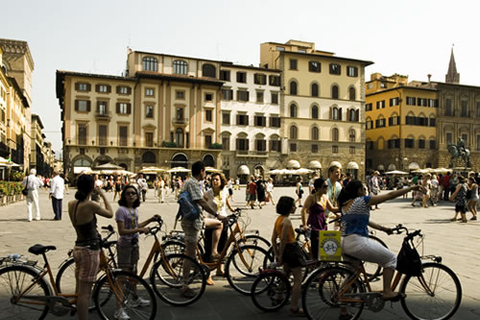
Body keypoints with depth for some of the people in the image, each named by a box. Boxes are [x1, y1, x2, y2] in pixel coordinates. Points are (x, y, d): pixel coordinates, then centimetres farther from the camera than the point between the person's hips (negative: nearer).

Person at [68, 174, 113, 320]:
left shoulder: (71, 204, 1)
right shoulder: (90, 205, -19)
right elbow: (110, 213, -5)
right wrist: (103, 195, 4)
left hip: (78, 247, 8)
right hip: (90, 250, -8)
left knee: (80, 290, 19)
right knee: (84, 292, -1)